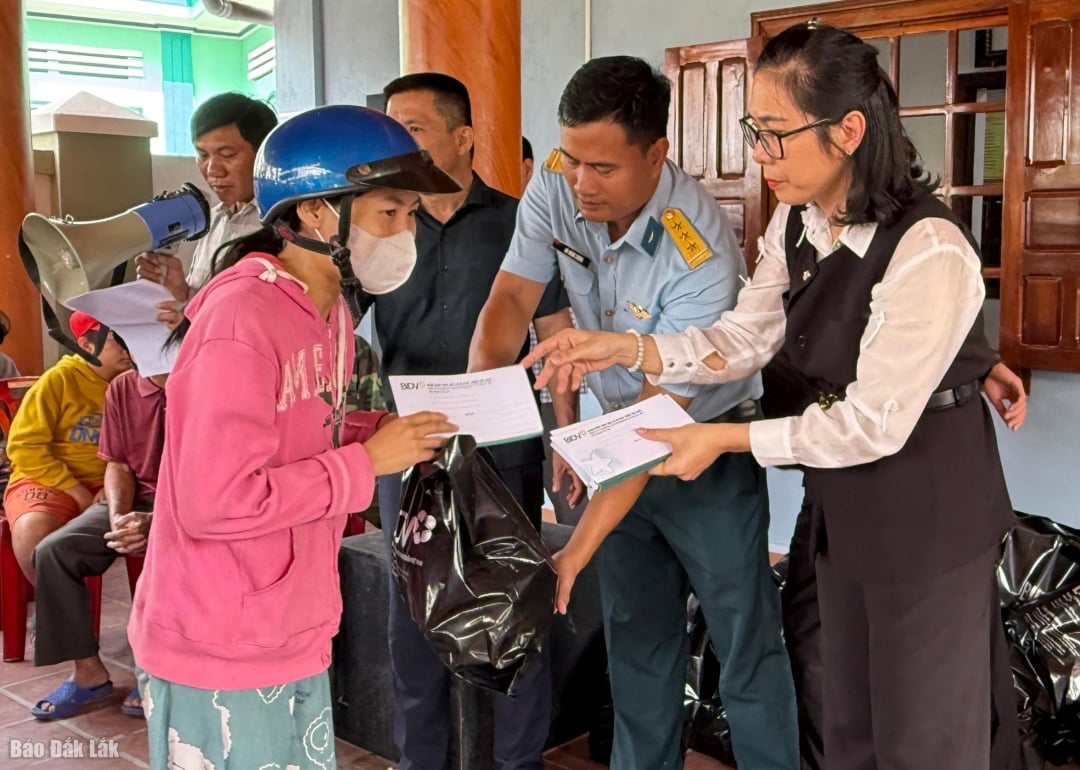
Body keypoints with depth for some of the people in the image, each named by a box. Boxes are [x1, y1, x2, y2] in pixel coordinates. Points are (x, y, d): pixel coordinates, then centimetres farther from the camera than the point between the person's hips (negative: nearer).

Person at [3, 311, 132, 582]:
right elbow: (25, 446, -8)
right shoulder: (59, 379, -6)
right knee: (32, 531, -36)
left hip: (105, 486, 3)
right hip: (47, 481, -2)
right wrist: (74, 489, -13)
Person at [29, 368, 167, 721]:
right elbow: (118, 465, 7)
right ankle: (87, 670, -6)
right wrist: (118, 516, -13)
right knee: (53, 551, -16)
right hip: (135, 500, 5)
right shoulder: (122, 389, 3)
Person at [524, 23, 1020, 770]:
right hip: (845, 504, 8)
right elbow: (742, 339, 1)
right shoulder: (796, 223, -1)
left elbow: (874, 426, -25)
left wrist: (726, 440, -22)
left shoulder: (929, 252, -28)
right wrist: (620, 348, -11)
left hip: (929, 513, -8)